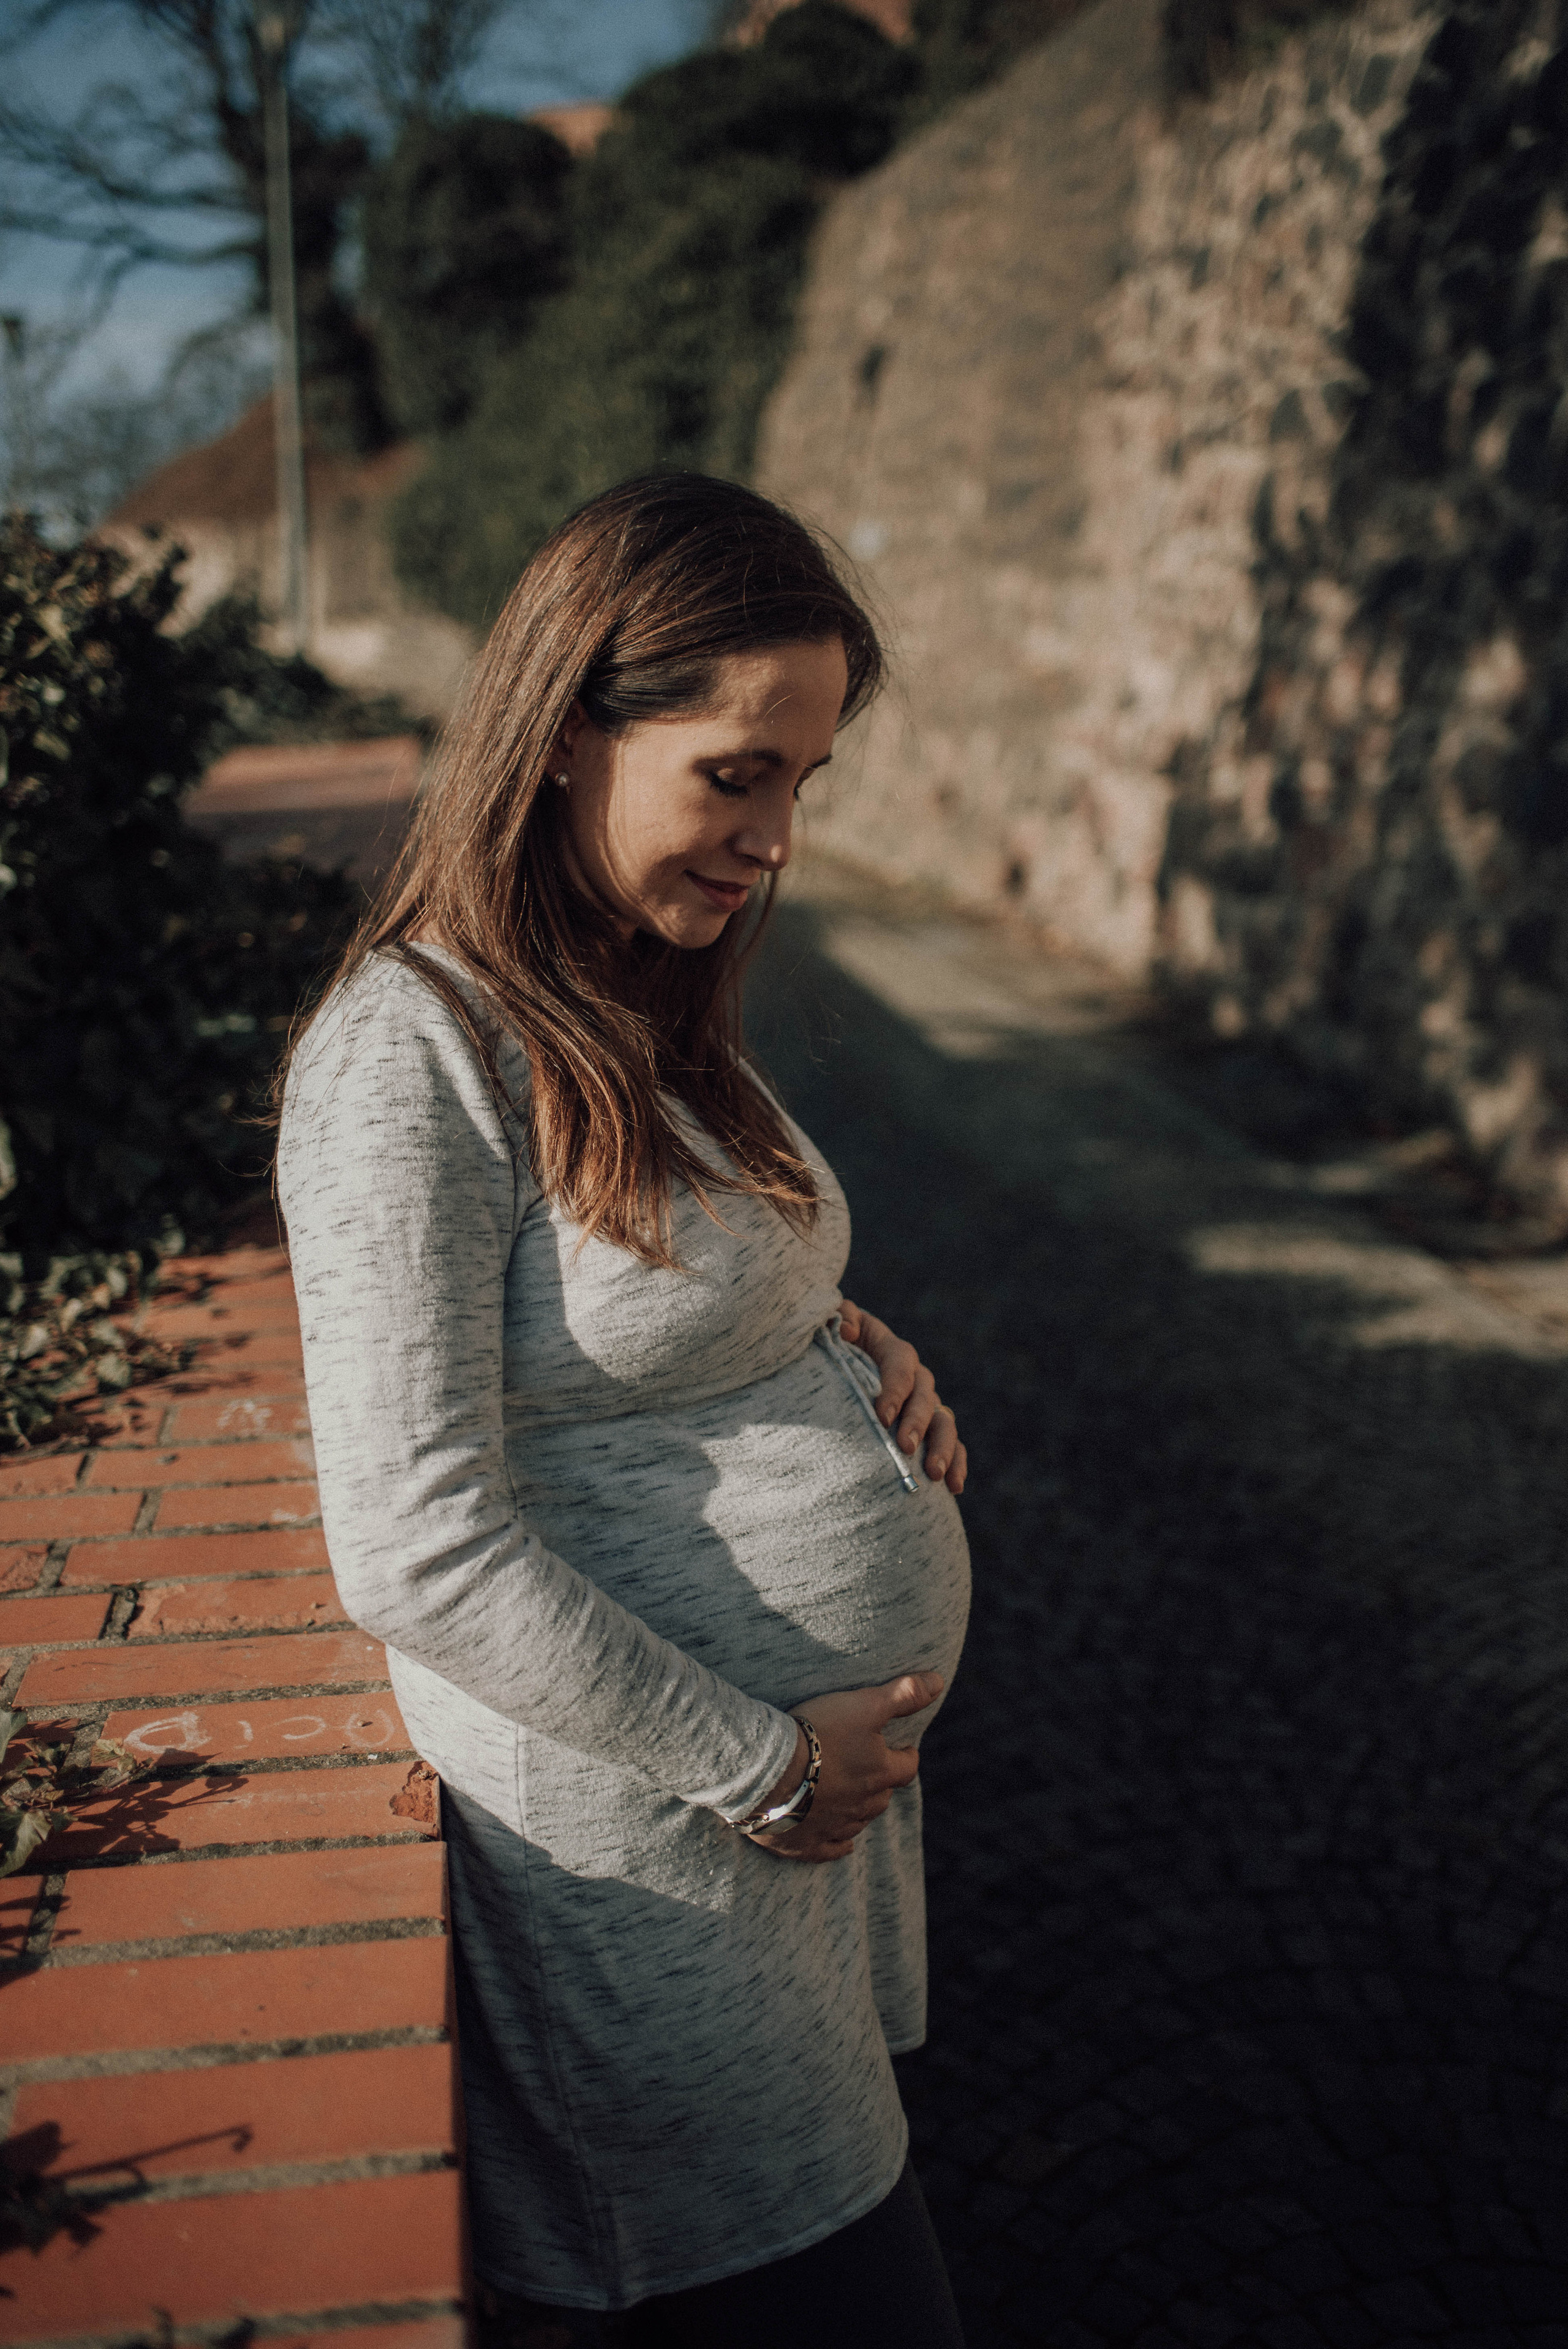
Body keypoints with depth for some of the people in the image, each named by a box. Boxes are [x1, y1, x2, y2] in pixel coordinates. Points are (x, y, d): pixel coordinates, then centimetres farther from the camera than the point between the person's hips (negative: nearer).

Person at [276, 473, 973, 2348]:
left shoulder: (644, 1006, 7)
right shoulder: (409, 1060, -21)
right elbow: (419, 1555, -23)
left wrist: (859, 1351, 0)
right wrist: (753, 1764, -16)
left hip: (829, 1764, 9)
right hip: (649, 1823, -8)